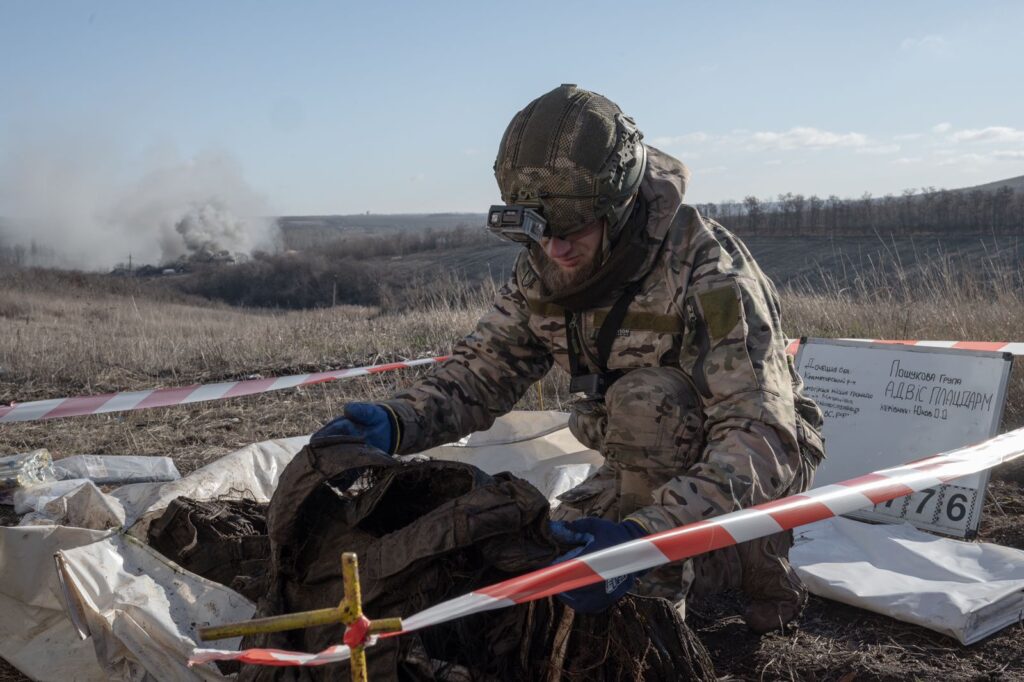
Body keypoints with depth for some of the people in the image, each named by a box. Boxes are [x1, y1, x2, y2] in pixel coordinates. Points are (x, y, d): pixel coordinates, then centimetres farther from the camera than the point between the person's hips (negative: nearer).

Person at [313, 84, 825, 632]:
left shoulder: (707, 274, -32)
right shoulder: (543, 271, -12)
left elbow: (765, 441, -39)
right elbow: (484, 366, -6)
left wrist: (644, 534, -54)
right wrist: (396, 422, -27)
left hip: (768, 460, -6)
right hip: (653, 463, 6)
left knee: (645, 398, -32)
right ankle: (736, 559, 9)